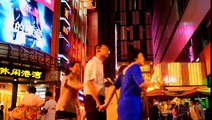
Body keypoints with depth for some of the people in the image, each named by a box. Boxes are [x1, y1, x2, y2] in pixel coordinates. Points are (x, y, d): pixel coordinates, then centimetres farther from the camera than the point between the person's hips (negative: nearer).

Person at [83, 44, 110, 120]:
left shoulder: (100, 64, 20)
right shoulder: (92, 63, -8)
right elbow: (89, 83, -18)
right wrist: (97, 101, -22)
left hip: (98, 99, 9)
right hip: (93, 99, -9)